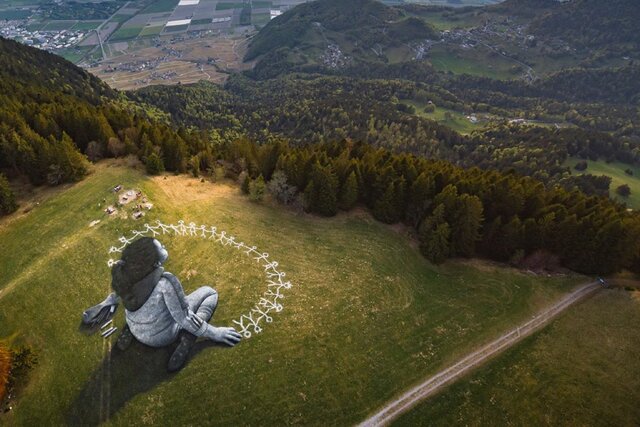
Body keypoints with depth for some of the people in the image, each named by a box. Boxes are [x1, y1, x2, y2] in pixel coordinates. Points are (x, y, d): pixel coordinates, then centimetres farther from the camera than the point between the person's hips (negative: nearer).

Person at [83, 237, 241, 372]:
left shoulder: (122, 267, -22)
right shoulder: (165, 282, -38)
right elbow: (185, 318, -27)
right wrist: (215, 333, -14)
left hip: (136, 328, 5)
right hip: (162, 334, -5)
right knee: (210, 293, 12)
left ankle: (129, 331, 14)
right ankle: (187, 340, -7)